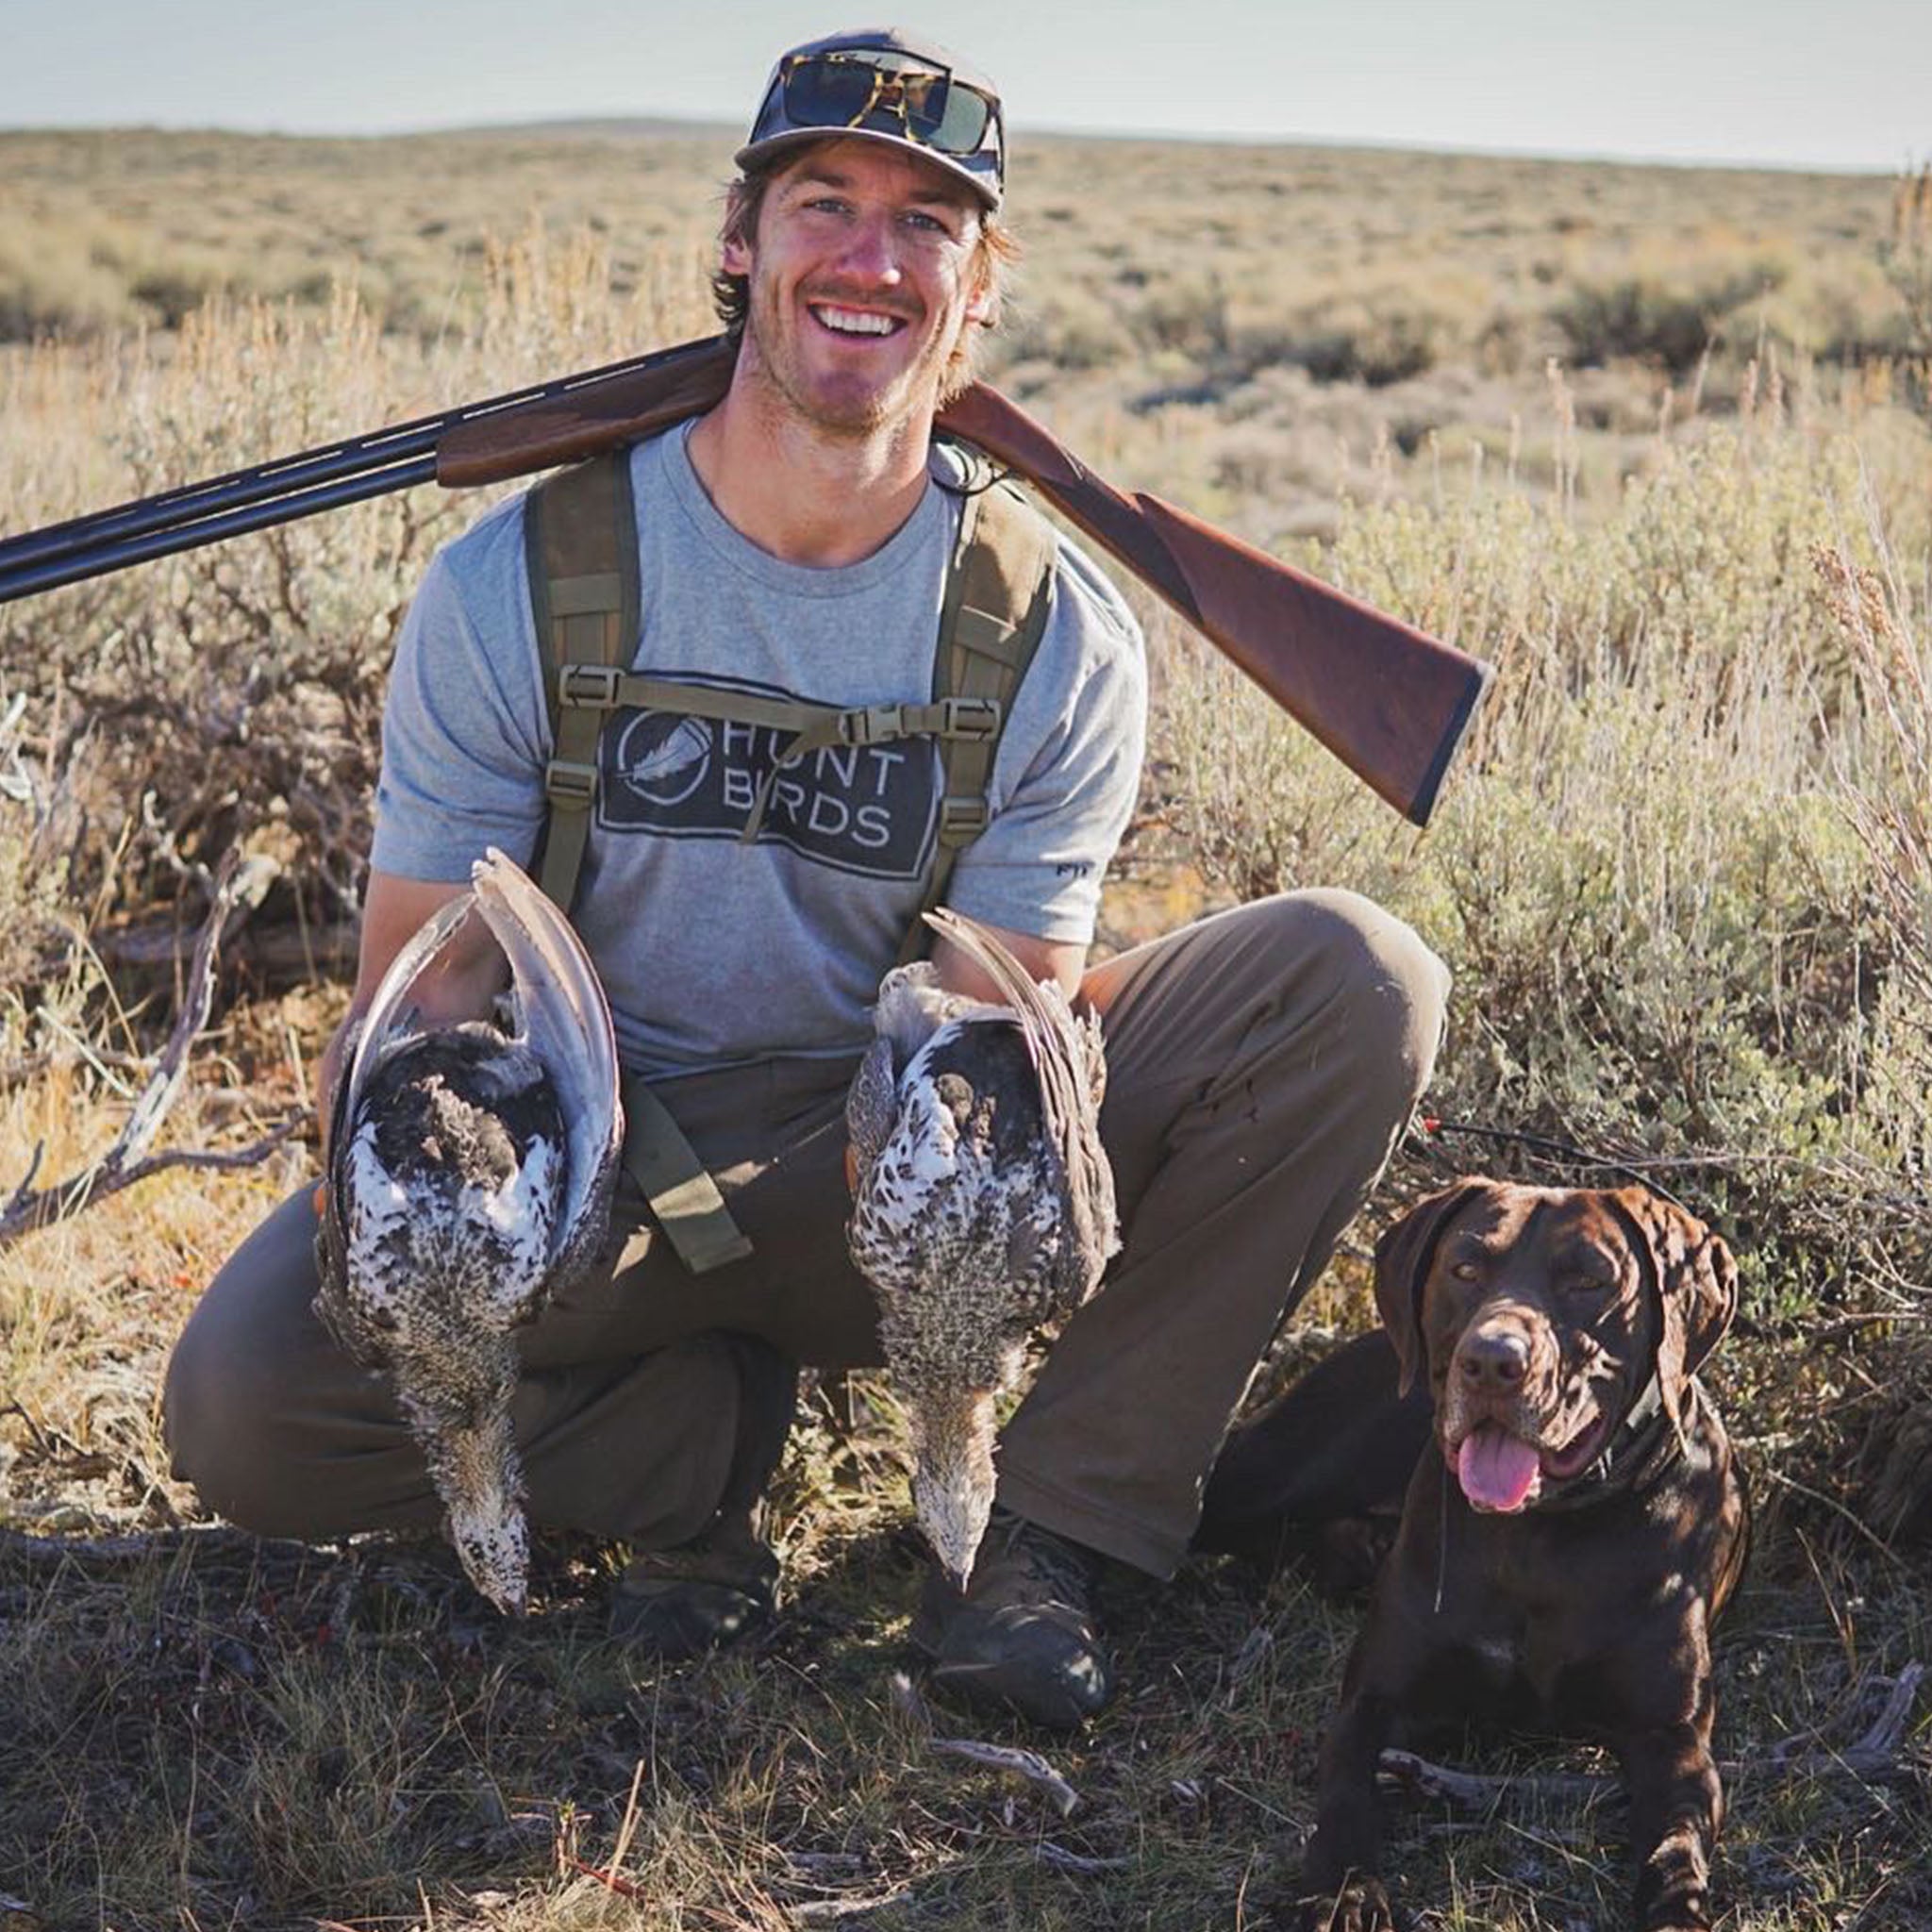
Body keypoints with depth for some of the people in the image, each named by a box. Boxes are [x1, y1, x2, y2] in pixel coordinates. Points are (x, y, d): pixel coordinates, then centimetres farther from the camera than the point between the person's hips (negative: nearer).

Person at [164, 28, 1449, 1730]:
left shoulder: (1060, 637, -8)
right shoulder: (522, 584, -10)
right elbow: (430, 979, -8)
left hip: (894, 1166, 1)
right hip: (602, 1168, -1)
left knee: (1359, 977, -18)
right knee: (245, 1400, -29)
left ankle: (1048, 1524, -12)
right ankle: (695, 1432, 0)